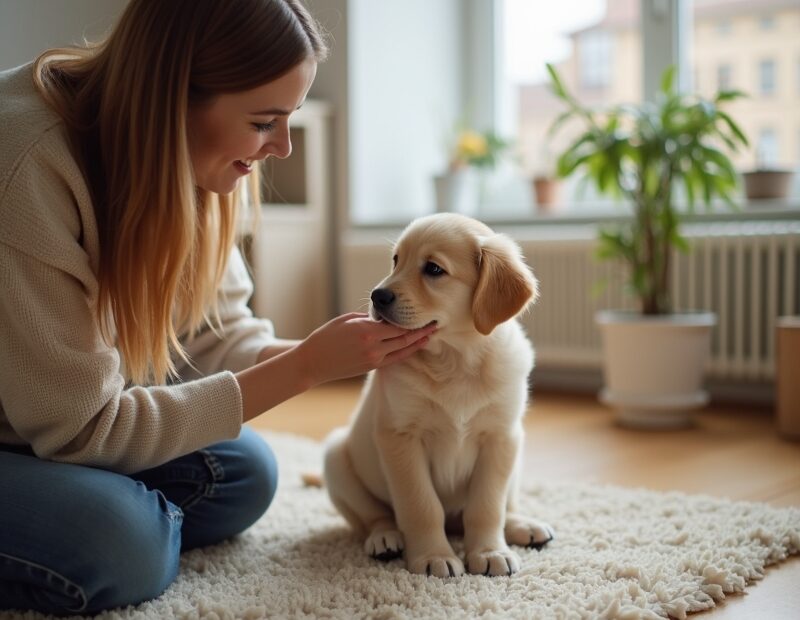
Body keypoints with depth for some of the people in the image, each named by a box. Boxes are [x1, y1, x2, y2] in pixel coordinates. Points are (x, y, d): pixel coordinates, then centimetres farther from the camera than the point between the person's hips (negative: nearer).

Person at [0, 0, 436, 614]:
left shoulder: (186, 155, -11)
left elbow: (215, 335, -4)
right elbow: (81, 429, -28)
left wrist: (341, 354, -22)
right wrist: (305, 367, -29)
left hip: (56, 419, 7)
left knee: (245, 472, -6)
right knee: (121, 543, -28)